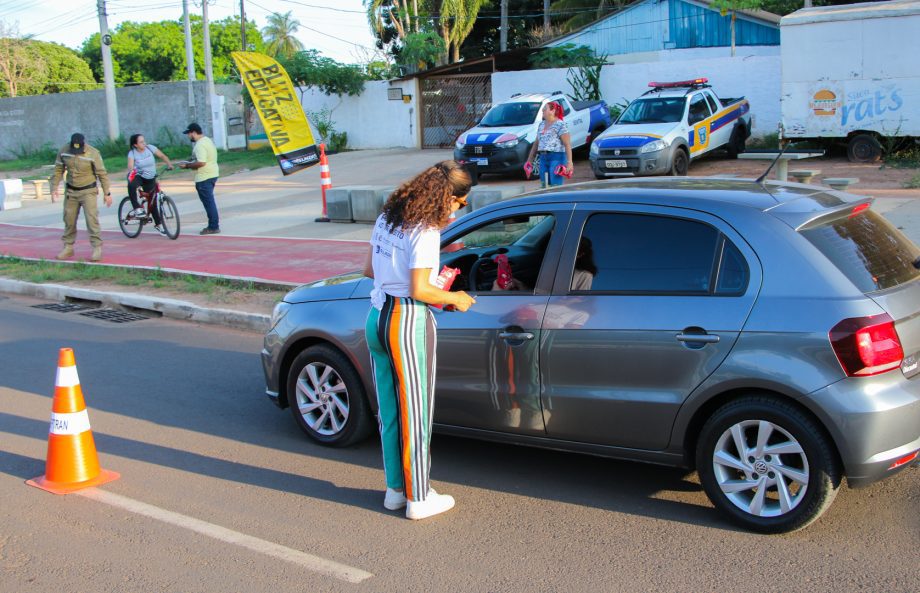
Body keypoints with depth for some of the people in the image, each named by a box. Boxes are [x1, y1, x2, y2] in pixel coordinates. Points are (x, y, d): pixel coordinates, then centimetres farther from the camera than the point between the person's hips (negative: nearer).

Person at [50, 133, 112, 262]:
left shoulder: (93, 153, -18)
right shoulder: (63, 151, -7)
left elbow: (102, 174, -11)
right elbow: (58, 170, 4)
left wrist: (107, 193, -9)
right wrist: (54, 188, 0)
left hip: (88, 191, -4)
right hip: (71, 191, 4)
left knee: (92, 219, -11)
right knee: (69, 220, 10)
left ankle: (97, 248, -7)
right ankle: (68, 248, 22)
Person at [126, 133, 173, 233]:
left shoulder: (150, 148, -9)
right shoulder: (132, 153, -13)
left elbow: (162, 156, -6)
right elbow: (130, 166, -25)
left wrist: (169, 164, -23)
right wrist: (132, 170, -48)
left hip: (150, 179, 2)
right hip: (138, 176, -2)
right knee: (131, 185, -39)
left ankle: (158, 224, 18)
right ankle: (137, 208, -35)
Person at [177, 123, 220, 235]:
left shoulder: (200, 145, -19)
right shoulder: (208, 140, 14)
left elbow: (201, 163, -27)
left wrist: (187, 165, -15)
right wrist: (190, 162, 16)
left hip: (204, 178, -10)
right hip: (212, 174, 10)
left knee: (208, 202, -5)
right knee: (209, 201, 15)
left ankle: (213, 227, -1)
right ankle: (213, 225, 20)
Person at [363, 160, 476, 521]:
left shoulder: (387, 218, 9)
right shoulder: (426, 231, -17)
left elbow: (370, 269, 14)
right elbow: (419, 290, -19)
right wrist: (454, 298, -3)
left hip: (377, 318, 8)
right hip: (408, 323, -8)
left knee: (389, 409, 16)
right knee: (414, 412, 4)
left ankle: (395, 490, 28)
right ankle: (418, 499, 15)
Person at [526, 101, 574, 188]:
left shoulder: (560, 125, -7)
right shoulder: (541, 125, 16)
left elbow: (567, 144, -14)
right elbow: (536, 143, 21)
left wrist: (569, 162, -23)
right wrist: (529, 160, 20)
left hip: (556, 157, -8)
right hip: (543, 158, 8)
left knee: (556, 186, -10)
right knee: (544, 186, 8)